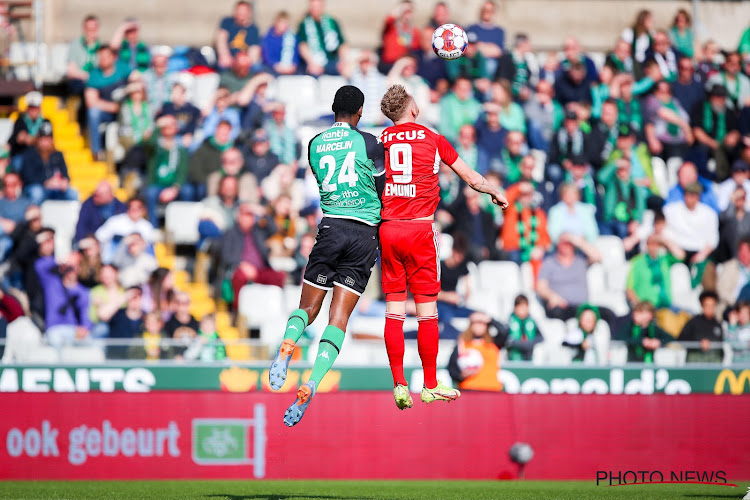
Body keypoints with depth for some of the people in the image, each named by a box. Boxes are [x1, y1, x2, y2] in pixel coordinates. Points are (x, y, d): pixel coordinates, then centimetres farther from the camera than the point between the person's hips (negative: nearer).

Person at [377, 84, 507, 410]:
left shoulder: (380, 143, 7)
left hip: (388, 229, 2)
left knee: (394, 310, 4)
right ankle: (430, 386, 6)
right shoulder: (433, 141, 3)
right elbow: (471, 178, 11)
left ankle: (399, 385, -2)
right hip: (420, 228, -2)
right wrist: (494, 191, 28)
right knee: (427, 309, 3)